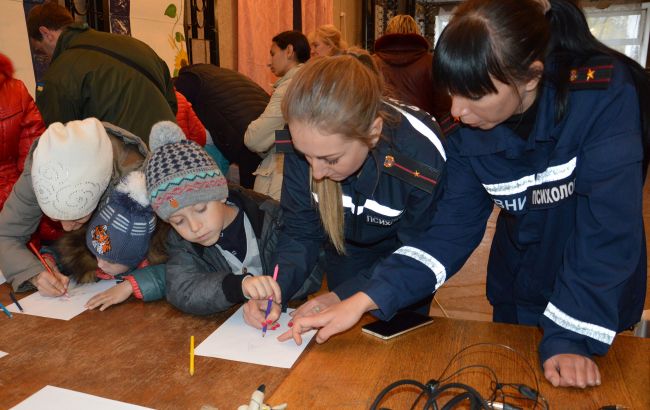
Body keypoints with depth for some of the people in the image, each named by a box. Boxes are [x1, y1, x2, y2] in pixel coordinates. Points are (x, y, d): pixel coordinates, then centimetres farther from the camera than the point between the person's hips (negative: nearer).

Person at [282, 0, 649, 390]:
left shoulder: (605, 97, -27)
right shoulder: (467, 132, -16)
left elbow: (609, 227, -28)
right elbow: (452, 229, -16)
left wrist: (571, 336, -29)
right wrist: (367, 299, -26)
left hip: (600, 306, -3)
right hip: (516, 300, 3)